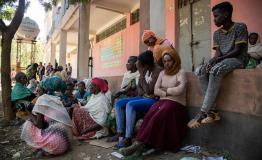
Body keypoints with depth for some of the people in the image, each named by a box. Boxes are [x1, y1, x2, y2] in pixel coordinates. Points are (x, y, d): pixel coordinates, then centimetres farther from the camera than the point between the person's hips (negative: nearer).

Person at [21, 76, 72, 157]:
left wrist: (32, 118, 13)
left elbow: (39, 125, -5)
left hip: (56, 142, -7)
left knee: (28, 125, 9)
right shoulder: (57, 99, 15)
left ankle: (43, 149, 6)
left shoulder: (42, 99, -5)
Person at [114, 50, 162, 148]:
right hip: (143, 98, 9)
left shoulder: (158, 71, -14)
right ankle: (120, 135, -11)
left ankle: (128, 139, -24)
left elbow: (149, 90, -20)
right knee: (118, 103, -7)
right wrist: (142, 93, -4)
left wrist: (141, 73, -18)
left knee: (130, 104, -32)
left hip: (153, 100, -8)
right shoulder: (145, 70, 10)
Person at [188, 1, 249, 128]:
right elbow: (218, 53, 5)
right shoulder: (217, 33, 14)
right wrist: (212, 60, -18)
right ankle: (212, 111, -28)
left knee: (215, 70, -38)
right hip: (222, 61, 6)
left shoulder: (240, 27, -4)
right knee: (200, 71, -23)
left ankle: (203, 113, -37)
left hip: (238, 60, -6)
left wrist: (218, 59, -23)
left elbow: (238, 50, -12)